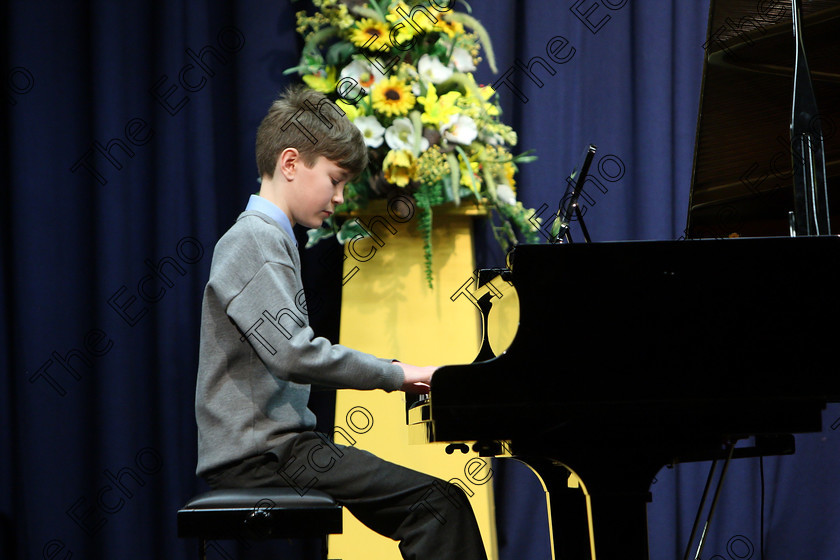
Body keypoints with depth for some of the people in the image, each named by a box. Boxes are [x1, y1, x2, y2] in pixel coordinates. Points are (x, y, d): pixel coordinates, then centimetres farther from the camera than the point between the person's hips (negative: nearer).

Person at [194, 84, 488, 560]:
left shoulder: (271, 239, 21)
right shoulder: (255, 239, -11)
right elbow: (292, 353, -23)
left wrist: (389, 373, 12)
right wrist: (394, 374, -14)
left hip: (273, 442, 10)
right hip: (259, 451, -10)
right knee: (441, 503, -18)